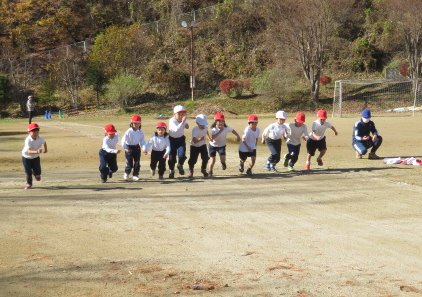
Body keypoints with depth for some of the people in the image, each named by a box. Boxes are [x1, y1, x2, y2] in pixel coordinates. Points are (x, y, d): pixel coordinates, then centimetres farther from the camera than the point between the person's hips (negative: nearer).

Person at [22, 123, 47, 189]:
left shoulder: (40, 138, -17)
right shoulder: (28, 140, -32)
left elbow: (44, 142, 10)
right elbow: (29, 151, -44)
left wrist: (45, 149, 1)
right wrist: (37, 152, -58)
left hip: (36, 157, 3)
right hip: (26, 157, -3)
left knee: (38, 173, 1)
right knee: (28, 173, -2)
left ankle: (35, 172, 39)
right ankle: (29, 183, 25)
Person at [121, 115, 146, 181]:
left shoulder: (140, 132, -3)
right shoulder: (128, 132, -16)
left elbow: (142, 141, 2)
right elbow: (123, 140, -22)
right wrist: (125, 148, -33)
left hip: (137, 147, 4)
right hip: (129, 148, -4)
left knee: (137, 162, 6)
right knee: (129, 163, -2)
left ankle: (135, 175, 19)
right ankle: (126, 173, 23)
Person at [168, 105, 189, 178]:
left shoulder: (184, 120, -10)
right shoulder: (172, 121, -25)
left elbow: (186, 126, 12)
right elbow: (176, 129, -42)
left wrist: (186, 125, -11)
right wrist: (182, 122, -50)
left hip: (181, 139, 3)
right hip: (172, 139, -3)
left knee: (182, 155, -15)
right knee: (172, 157, 2)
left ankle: (180, 165, 18)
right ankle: (171, 171, 26)